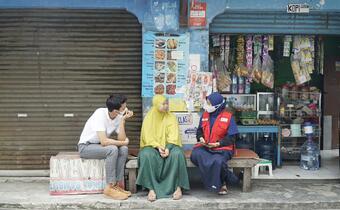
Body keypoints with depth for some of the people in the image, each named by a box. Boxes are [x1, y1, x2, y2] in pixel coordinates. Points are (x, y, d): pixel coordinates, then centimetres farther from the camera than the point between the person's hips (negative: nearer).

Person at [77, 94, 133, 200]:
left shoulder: (119, 117, -7)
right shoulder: (100, 114, -27)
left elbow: (121, 139, -14)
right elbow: (104, 141, -33)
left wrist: (123, 120, -22)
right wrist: (124, 142, -20)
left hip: (99, 145, 7)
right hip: (85, 146, -6)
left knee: (123, 149, -17)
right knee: (112, 149, -30)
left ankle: (116, 184, -11)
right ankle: (109, 188, -21)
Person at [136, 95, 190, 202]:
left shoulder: (171, 117, 5)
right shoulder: (149, 118, 4)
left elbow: (173, 136, -6)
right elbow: (147, 137, -4)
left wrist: (168, 148, -24)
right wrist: (158, 147, -20)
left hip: (168, 146, 1)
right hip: (152, 146, 0)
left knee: (177, 154, -33)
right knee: (146, 155, -35)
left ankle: (178, 187, -28)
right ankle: (151, 188, -33)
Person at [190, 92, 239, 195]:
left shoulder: (228, 117, -3)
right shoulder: (205, 115, 11)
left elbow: (231, 137, -5)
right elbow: (199, 130, 20)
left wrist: (218, 144, -17)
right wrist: (200, 138, -3)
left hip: (222, 148, -5)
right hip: (205, 146, 5)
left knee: (217, 160, -38)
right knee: (195, 154, -29)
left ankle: (220, 183, -7)